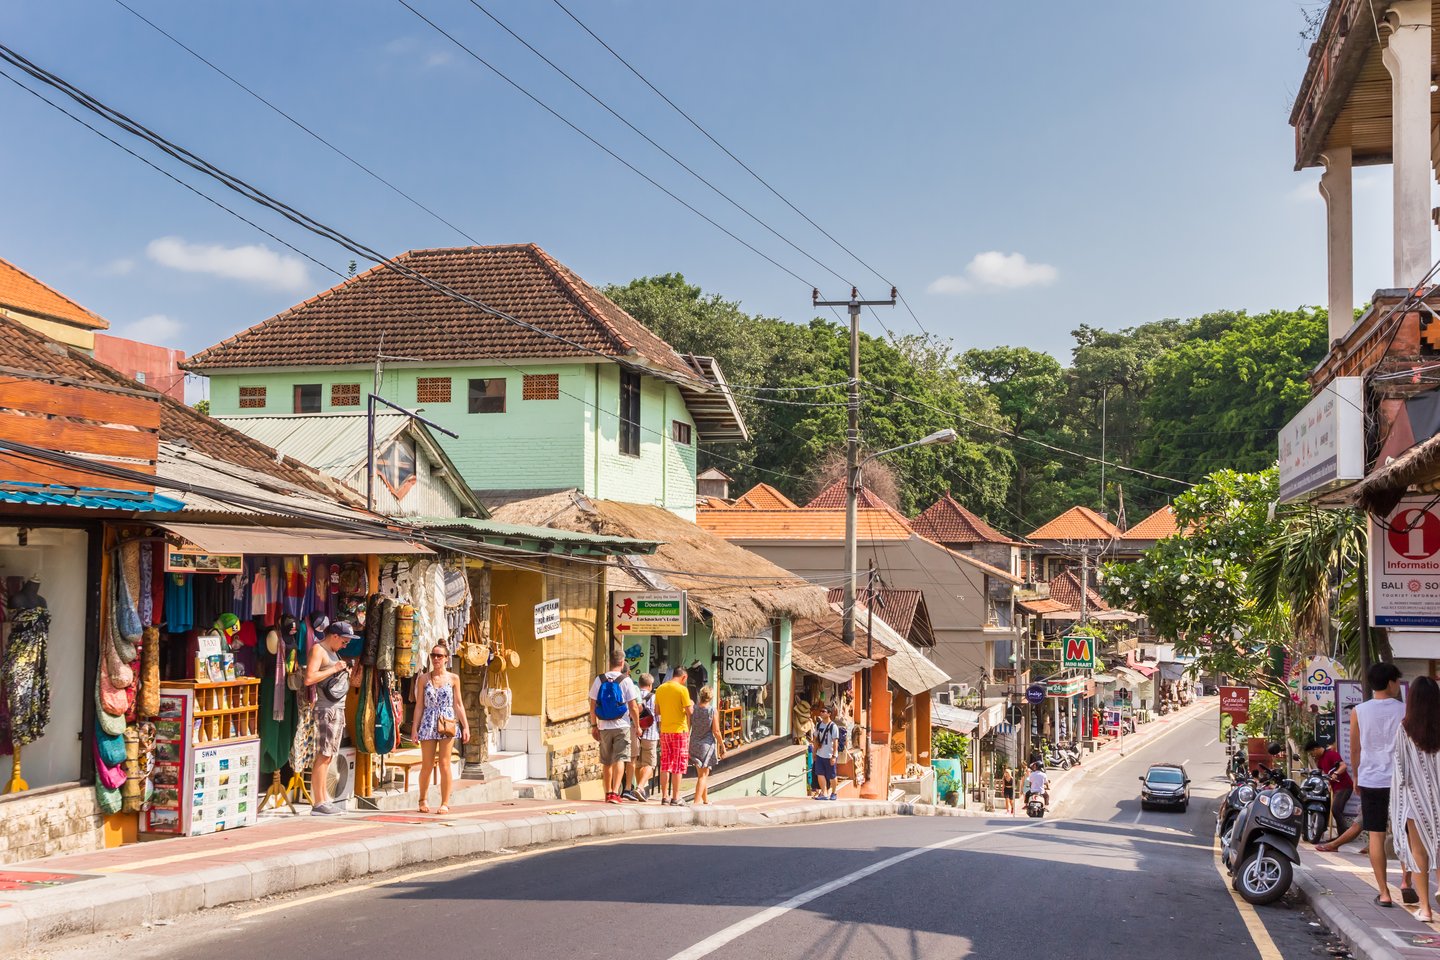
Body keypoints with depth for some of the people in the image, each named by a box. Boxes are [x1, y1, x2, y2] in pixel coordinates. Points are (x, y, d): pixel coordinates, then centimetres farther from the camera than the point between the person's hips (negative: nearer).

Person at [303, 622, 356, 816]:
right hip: (326, 708, -10)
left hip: (338, 708, 10)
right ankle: (318, 803, -9)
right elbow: (309, 678, -20)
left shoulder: (333, 652, 21)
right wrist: (334, 669, -15)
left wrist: (345, 673, 11)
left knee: (328, 756, 10)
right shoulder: (318, 650, -7)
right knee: (323, 755, -10)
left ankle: (325, 800, 13)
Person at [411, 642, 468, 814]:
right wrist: (414, 728, 3)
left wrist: (465, 726, 3)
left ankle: (445, 803, 4)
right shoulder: (423, 679, 5)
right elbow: (419, 705, 6)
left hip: (447, 723, -1)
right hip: (428, 724, 1)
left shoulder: (453, 678, 4)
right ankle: (423, 800, 21)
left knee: (444, 763, -3)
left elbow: (458, 704, 7)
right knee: (427, 764, 5)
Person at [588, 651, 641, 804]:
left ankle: (608, 793, 23)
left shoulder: (599, 680, 1)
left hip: (604, 727, 3)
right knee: (620, 759, -5)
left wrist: (594, 725, 13)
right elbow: (633, 707, -8)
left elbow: (593, 705, 4)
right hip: (622, 727, -3)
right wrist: (637, 726, 3)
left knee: (606, 762, 14)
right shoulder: (626, 681, -7)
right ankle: (615, 792, -18)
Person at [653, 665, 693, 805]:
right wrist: (691, 704, 8)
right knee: (678, 765, 0)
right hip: (679, 730, -5)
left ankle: (664, 796, 13)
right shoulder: (682, 689, -12)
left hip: (664, 730, 5)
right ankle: (675, 798, 1)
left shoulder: (660, 689, 6)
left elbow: (657, 710, 11)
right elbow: (689, 711, -13)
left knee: (665, 764, 11)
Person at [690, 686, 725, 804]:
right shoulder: (713, 710, -11)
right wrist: (722, 745, 2)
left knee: (702, 774, 20)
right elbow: (716, 731, -11)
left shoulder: (693, 709, -2)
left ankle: (705, 800, 31)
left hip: (694, 743, 4)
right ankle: (697, 801, -9)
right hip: (707, 744, -4)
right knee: (703, 775, 1)